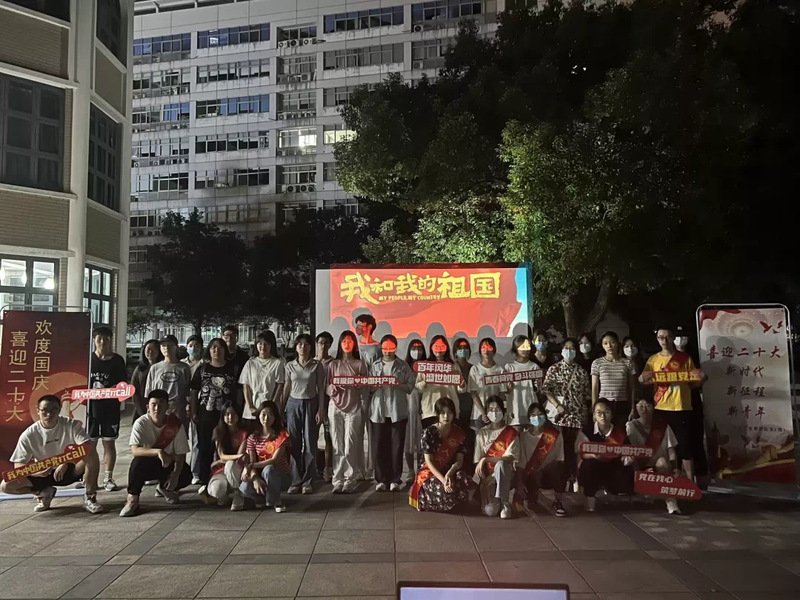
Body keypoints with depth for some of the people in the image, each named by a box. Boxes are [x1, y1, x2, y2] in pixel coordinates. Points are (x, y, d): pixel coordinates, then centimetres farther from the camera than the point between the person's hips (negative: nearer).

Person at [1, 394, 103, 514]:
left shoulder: (71, 425, -16)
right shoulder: (28, 435, -12)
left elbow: (88, 447, -28)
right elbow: (18, 466, -12)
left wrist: (66, 463, -39)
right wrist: (37, 471, -33)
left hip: (69, 471, -2)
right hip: (43, 474, 3)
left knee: (91, 455, -32)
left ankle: (90, 497, -15)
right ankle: (44, 493, 10)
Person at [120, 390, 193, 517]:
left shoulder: (176, 424, -15)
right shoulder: (141, 423, -18)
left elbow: (181, 454, -12)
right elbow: (135, 450, -30)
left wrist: (175, 475, -24)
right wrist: (158, 451, -44)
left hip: (168, 465, 2)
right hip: (148, 465, -2)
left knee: (186, 477, -23)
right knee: (138, 462, -35)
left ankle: (164, 488, 13)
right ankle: (132, 499, -13)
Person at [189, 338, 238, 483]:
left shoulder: (233, 369, 4)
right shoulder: (202, 369, 6)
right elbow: (194, 391, 6)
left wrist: (237, 411, -1)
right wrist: (193, 412, 0)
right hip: (206, 414, 1)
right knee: (205, 448, 7)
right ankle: (204, 481, 18)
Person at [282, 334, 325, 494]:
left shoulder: (317, 365, 0)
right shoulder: (290, 365, 6)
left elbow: (321, 389, 0)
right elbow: (286, 388, 10)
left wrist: (320, 410, -6)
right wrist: (281, 408, 7)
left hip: (310, 404, -2)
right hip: (293, 404, 2)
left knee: (310, 443, 1)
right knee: (294, 443, 2)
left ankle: (308, 481, 9)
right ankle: (295, 480, 11)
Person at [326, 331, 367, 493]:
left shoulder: (359, 364, 7)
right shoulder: (333, 364, 10)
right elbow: (328, 389, 6)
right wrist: (335, 387, -15)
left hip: (353, 408, -1)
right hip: (335, 408, 1)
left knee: (350, 447, -4)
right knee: (337, 446, 1)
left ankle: (350, 481, 3)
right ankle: (338, 480, 6)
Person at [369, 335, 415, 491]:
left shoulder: (403, 366, 6)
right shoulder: (375, 366, 11)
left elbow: (410, 387, 1)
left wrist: (397, 385, -16)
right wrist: (376, 385, -12)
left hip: (398, 411, -1)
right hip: (378, 411, 2)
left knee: (396, 447, 1)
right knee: (378, 447, 1)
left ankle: (395, 480, 10)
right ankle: (381, 480, 11)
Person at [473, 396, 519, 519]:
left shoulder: (511, 432, -2)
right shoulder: (481, 433, 3)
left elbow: (509, 458, -13)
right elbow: (478, 461, -1)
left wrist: (485, 460, -21)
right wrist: (484, 480, -15)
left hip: (504, 475, -1)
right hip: (487, 476, 1)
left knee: (500, 465, -37)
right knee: (490, 511, -22)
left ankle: (505, 503, -20)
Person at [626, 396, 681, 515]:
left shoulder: (663, 426, 4)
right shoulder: (631, 426, -1)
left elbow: (671, 450, 0)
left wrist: (674, 467, -19)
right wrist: (638, 471, -23)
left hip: (660, 468, 1)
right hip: (640, 468, -1)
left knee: (662, 461, -33)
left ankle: (671, 501, -34)